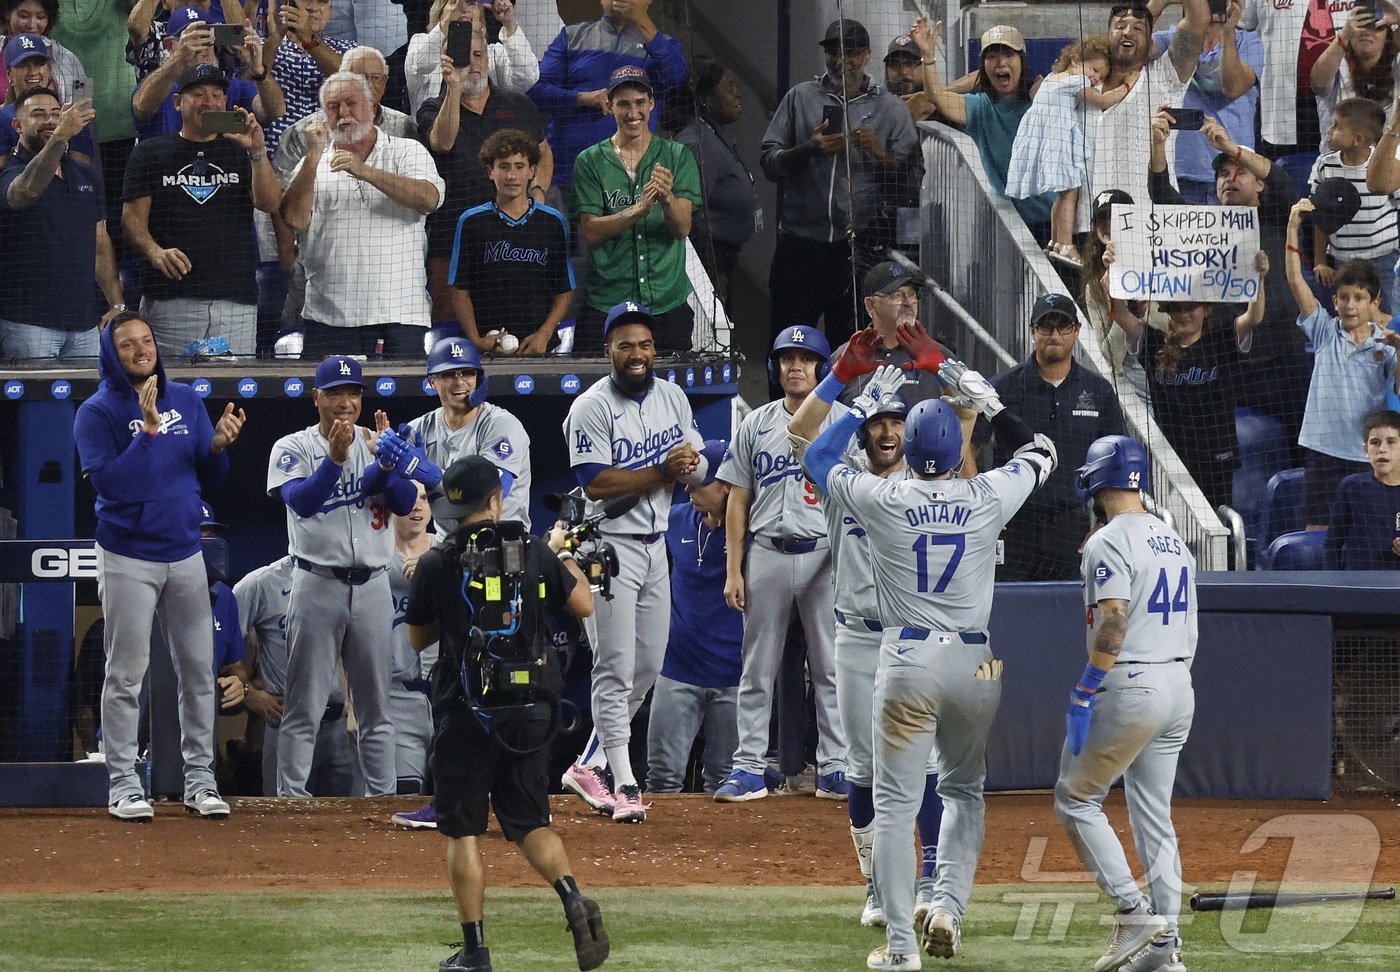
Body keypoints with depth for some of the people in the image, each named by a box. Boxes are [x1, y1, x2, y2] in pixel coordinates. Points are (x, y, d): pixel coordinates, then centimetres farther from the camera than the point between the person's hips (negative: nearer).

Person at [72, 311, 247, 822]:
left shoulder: (186, 401, 7)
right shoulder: (97, 413, -8)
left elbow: (208, 478, 8)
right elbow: (106, 482, -20)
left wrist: (219, 445, -13)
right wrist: (148, 430, -26)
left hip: (185, 554, 5)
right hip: (128, 559, -5)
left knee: (198, 668, 6)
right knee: (126, 673, -2)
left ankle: (199, 780, 13)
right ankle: (123, 784, 2)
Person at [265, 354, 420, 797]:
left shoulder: (378, 445, 9)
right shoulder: (292, 449, 0)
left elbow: (405, 503, -3)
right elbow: (301, 501, -17)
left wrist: (385, 462, -20)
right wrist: (335, 459, -30)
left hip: (372, 586, 3)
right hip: (318, 585, -3)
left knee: (375, 705, 7)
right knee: (304, 705, -5)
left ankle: (382, 793, 11)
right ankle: (291, 797, -3)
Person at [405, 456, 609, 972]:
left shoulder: (436, 565, -6)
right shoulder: (535, 553, -1)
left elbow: (417, 638, 7)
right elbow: (584, 605, 11)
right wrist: (561, 556, 26)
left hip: (466, 713, -2)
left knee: (463, 831, 5)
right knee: (530, 822, 12)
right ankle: (573, 899, -13)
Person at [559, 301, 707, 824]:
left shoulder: (671, 398, 9)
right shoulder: (592, 408, -12)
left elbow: (698, 469, 10)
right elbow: (597, 484, -20)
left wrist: (687, 465, -14)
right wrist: (661, 471, -23)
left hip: (654, 542, 7)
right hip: (609, 543, -7)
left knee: (648, 665, 11)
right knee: (616, 667, -7)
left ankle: (589, 766, 21)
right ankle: (622, 782, -5)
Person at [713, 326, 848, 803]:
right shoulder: (756, 425, 10)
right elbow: (738, 502, 10)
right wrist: (734, 570, 3)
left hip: (826, 555, -2)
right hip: (766, 554, 2)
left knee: (832, 667, 0)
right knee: (757, 668, 3)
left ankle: (835, 768, 5)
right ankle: (748, 768, 6)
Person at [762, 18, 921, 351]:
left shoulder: (890, 108, 7)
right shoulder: (800, 98, 10)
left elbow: (912, 174, 3)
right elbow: (770, 163, 6)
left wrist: (879, 153, -14)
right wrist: (808, 150, -11)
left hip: (861, 247, -1)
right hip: (800, 243, 1)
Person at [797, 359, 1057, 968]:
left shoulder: (883, 500, -6)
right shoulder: (988, 499, -3)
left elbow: (816, 458, 12)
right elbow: (1039, 453, 18)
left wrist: (867, 403, 17)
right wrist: (982, 396, 20)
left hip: (907, 662, -2)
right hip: (976, 662, 2)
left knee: (895, 803, 3)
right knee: (964, 791, 20)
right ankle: (948, 906, 0)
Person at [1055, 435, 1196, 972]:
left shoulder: (1109, 542, -12)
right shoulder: (1174, 541, 15)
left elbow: (1114, 626, -22)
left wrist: (1083, 695, -19)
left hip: (1128, 687, -8)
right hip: (1179, 686, 8)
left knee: (1076, 800, 4)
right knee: (1154, 815, 12)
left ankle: (1132, 909, -7)